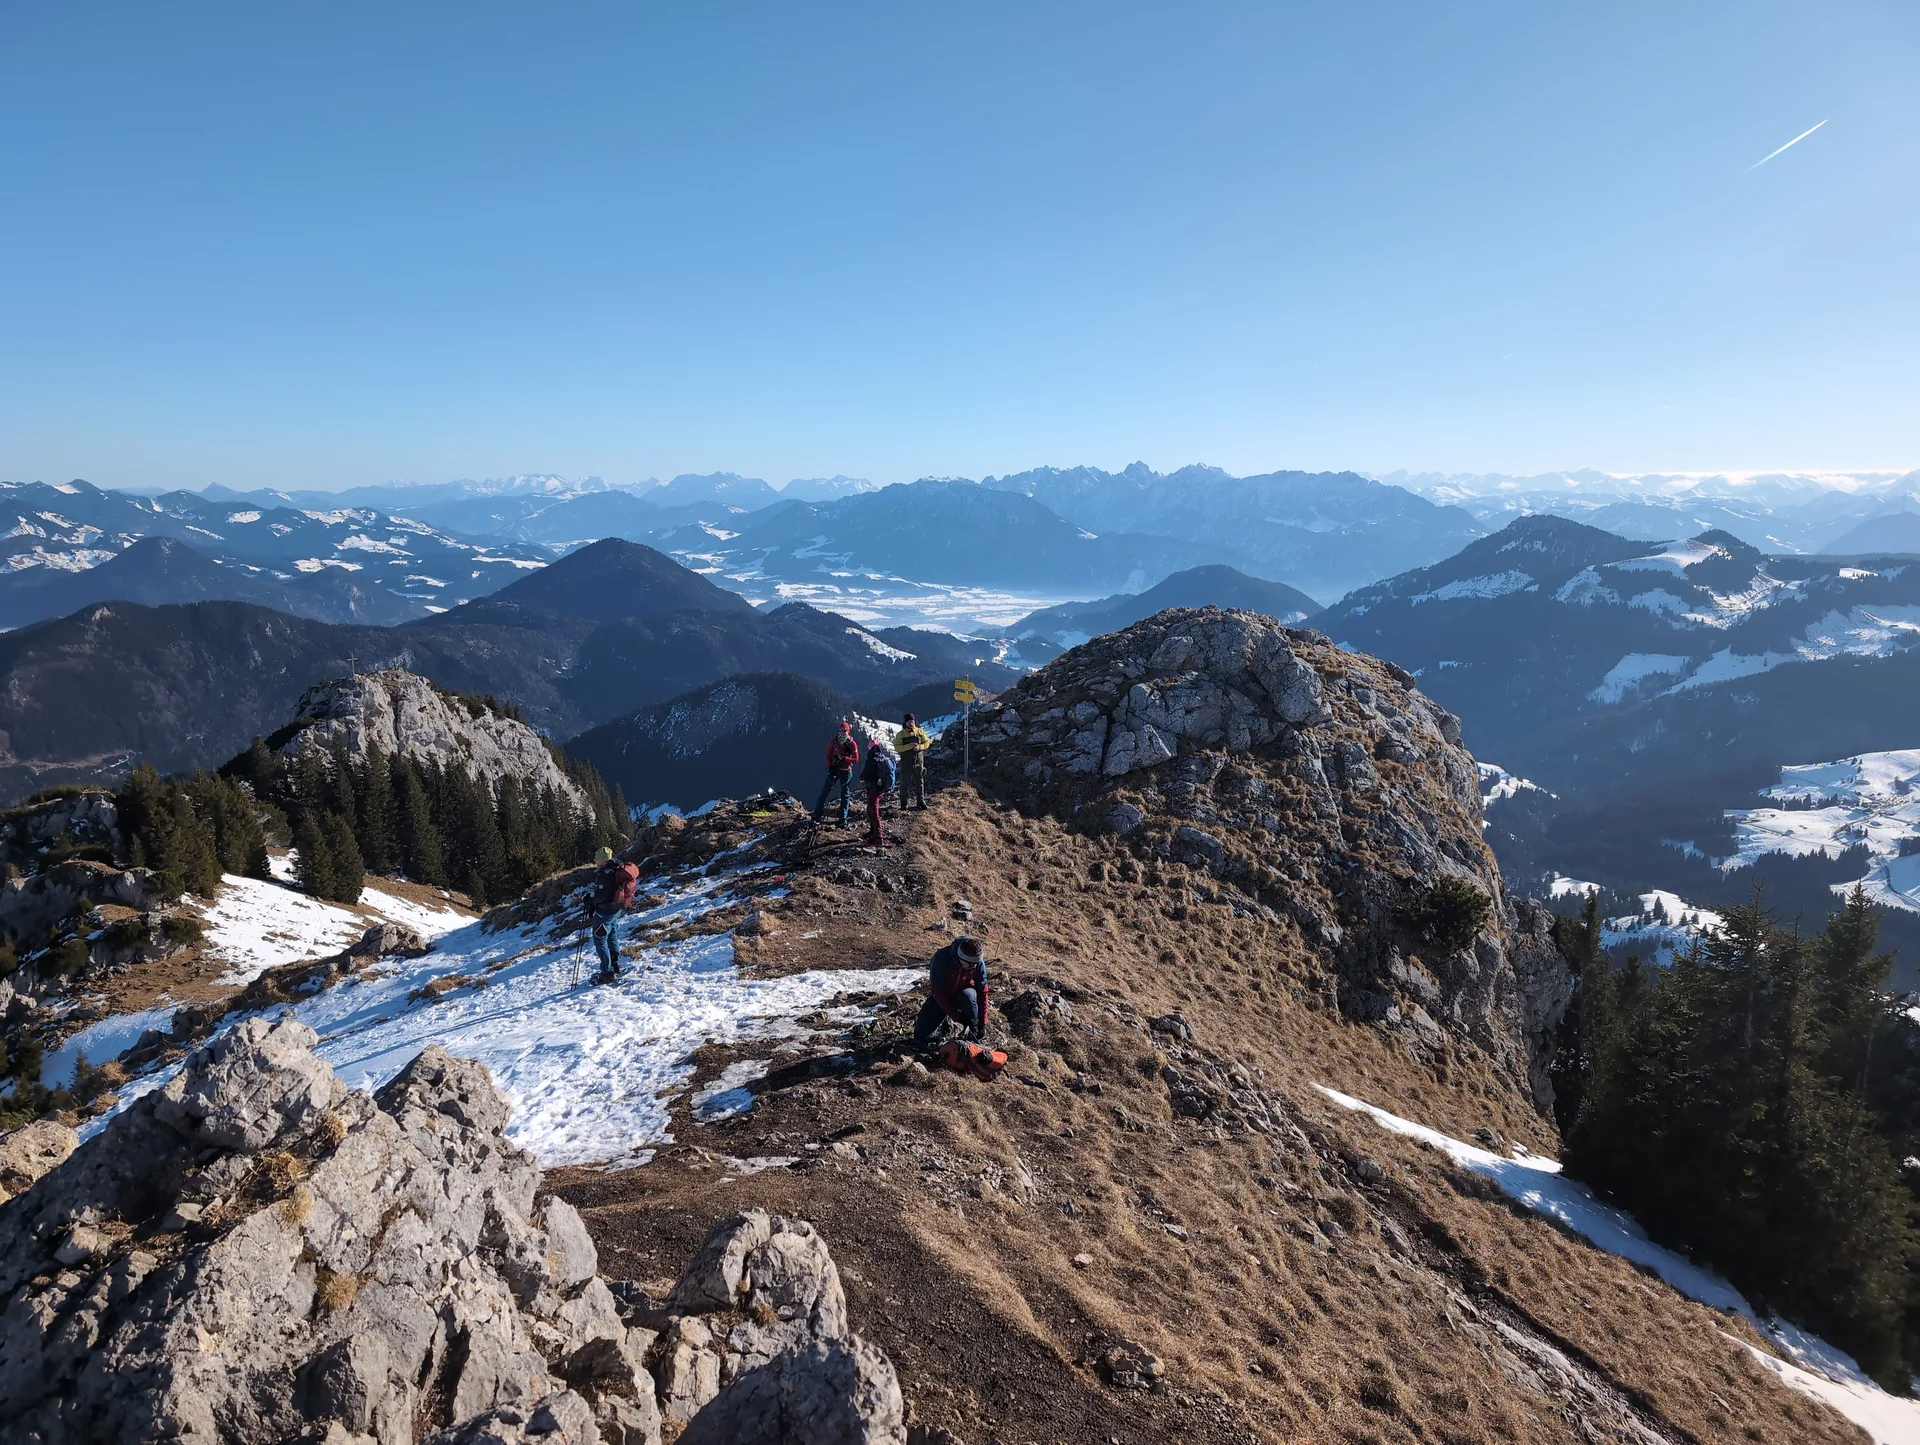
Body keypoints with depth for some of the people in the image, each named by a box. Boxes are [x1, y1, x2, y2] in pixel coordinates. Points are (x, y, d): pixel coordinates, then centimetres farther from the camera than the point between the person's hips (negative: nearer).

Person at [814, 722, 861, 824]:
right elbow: (828, 755, 4)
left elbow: (856, 759, -6)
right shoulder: (834, 741, -1)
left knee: (845, 795, 3)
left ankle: (843, 819, 8)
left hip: (846, 771, -1)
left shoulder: (852, 744, -5)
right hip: (833, 769, 1)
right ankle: (817, 816, 0)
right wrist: (830, 766, -10)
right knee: (824, 792, -3)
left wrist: (844, 758, -19)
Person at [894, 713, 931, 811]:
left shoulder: (920, 731, 1)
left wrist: (919, 747, -17)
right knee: (905, 782, 4)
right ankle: (904, 803, 12)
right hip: (906, 763, -2)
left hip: (918, 761, 2)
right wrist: (909, 746, -26)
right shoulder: (900, 735, -6)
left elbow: (927, 743, 3)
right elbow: (897, 747, -15)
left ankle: (921, 801, 22)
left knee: (919, 782, 11)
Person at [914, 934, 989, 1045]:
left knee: (968, 996, -37)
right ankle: (944, 1020, 20)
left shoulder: (979, 963, -26)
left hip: (963, 992, 1)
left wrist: (982, 1024, -18)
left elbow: (982, 991, -16)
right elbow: (938, 992, -30)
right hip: (940, 997, -1)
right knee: (921, 1037, -11)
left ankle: (973, 1036, -12)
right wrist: (959, 1018, -34)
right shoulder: (941, 958, -34)